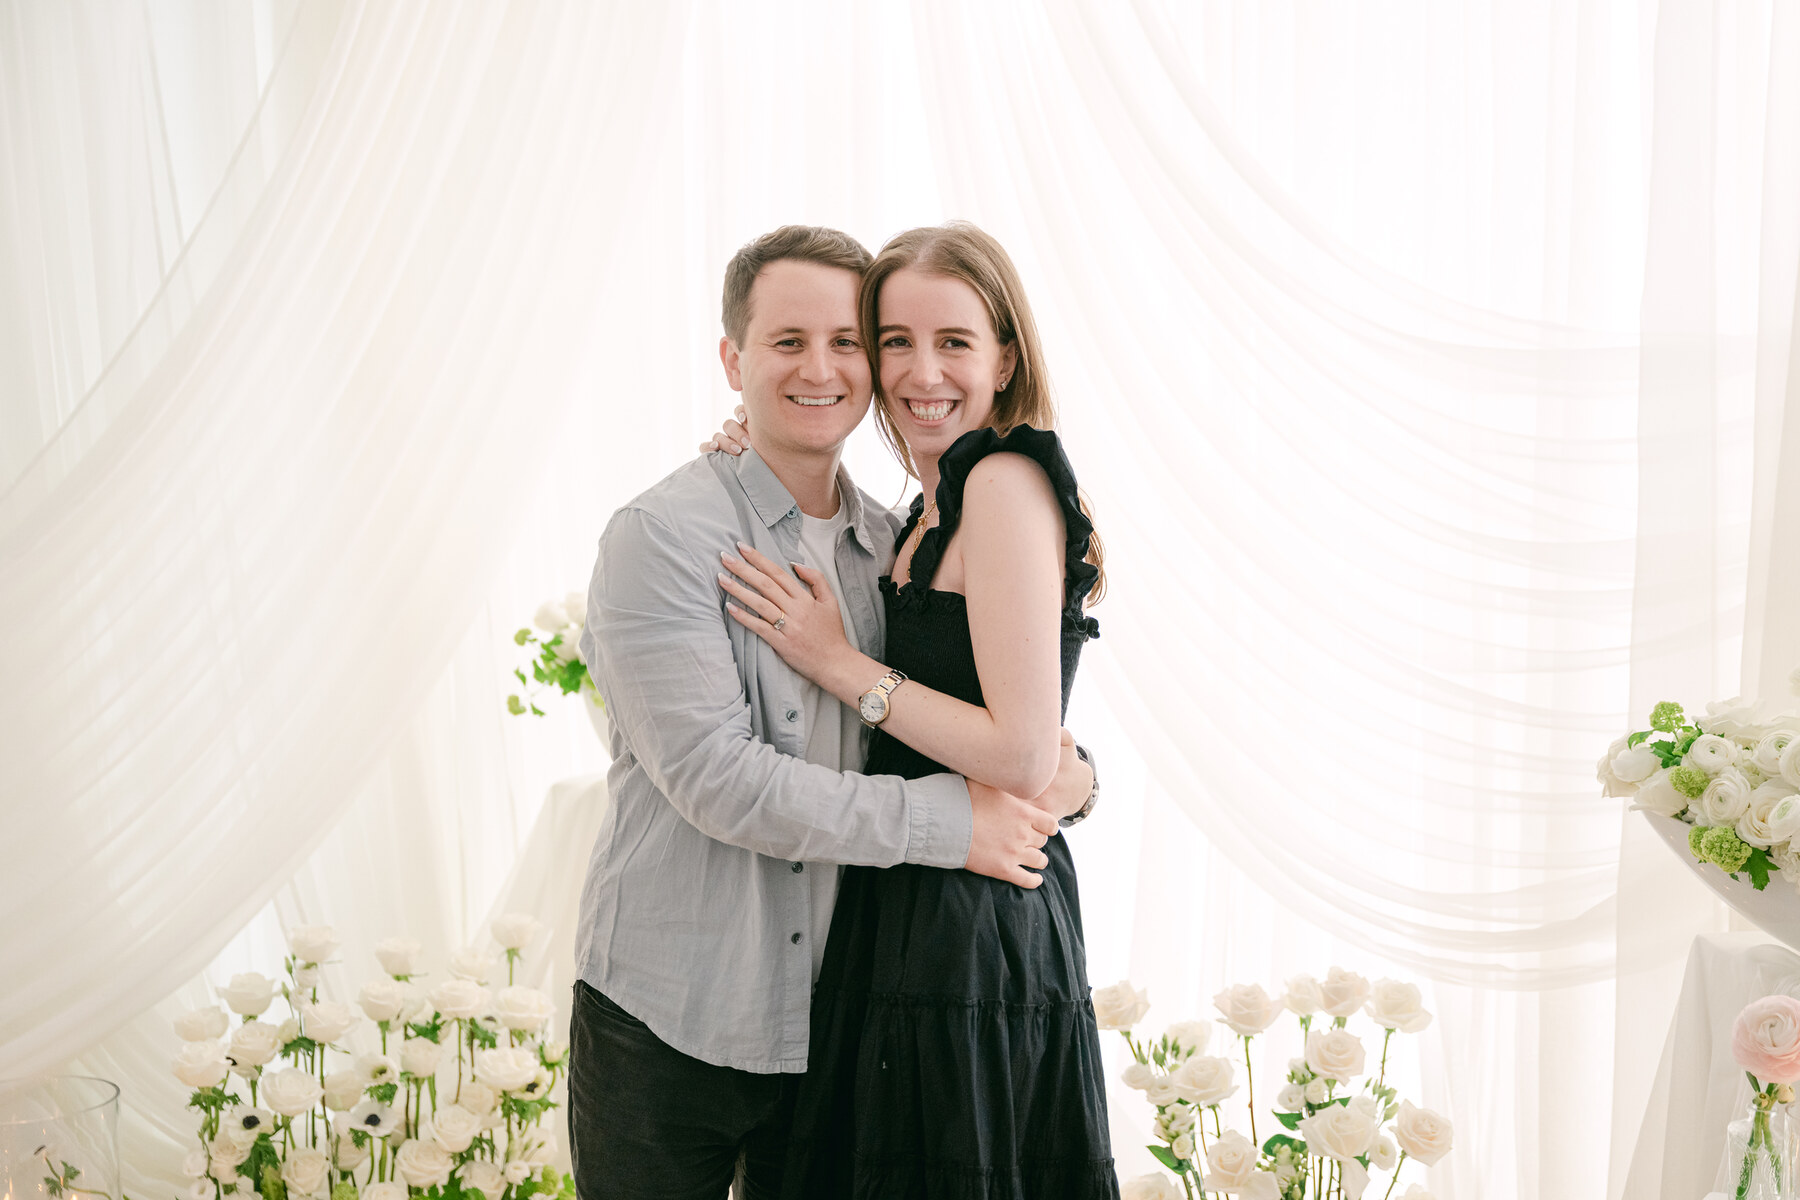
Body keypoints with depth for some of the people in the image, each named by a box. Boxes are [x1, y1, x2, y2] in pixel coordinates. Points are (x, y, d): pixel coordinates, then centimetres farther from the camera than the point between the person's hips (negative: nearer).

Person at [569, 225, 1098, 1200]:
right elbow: (716, 778, -20)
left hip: (830, 1020, 5)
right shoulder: (662, 536, -12)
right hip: (668, 1024, -5)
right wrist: (945, 823, -18)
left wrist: (1072, 775, -9)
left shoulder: (891, 544, 7)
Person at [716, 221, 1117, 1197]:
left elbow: (1023, 758, -22)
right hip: (913, 927, 9)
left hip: (975, 943, -9)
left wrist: (838, 661, -15)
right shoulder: (935, 506, 13)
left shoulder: (1007, 479, -16)